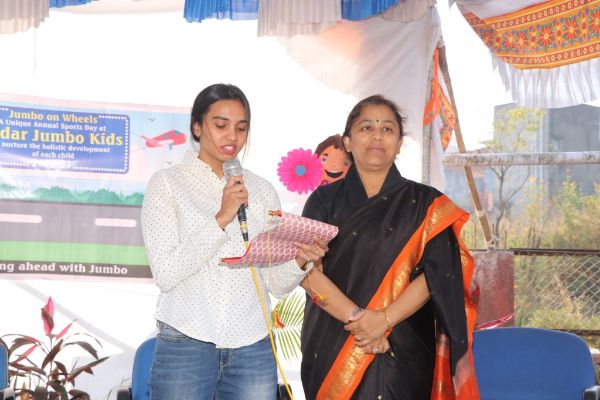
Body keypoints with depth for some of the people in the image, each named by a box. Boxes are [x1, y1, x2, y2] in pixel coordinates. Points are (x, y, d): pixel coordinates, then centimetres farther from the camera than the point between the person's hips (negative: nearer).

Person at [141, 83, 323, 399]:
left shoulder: (261, 189, 10)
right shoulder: (168, 182, 0)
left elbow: (276, 283, 7)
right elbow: (165, 274, -11)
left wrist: (299, 261, -14)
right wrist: (221, 218, -17)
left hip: (253, 348, 3)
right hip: (186, 345, -3)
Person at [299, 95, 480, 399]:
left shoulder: (424, 203, 5)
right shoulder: (324, 200, 5)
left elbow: (435, 273, -6)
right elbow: (308, 271, -5)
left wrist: (385, 319, -19)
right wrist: (356, 317, -18)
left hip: (404, 351, 0)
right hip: (332, 348, 0)